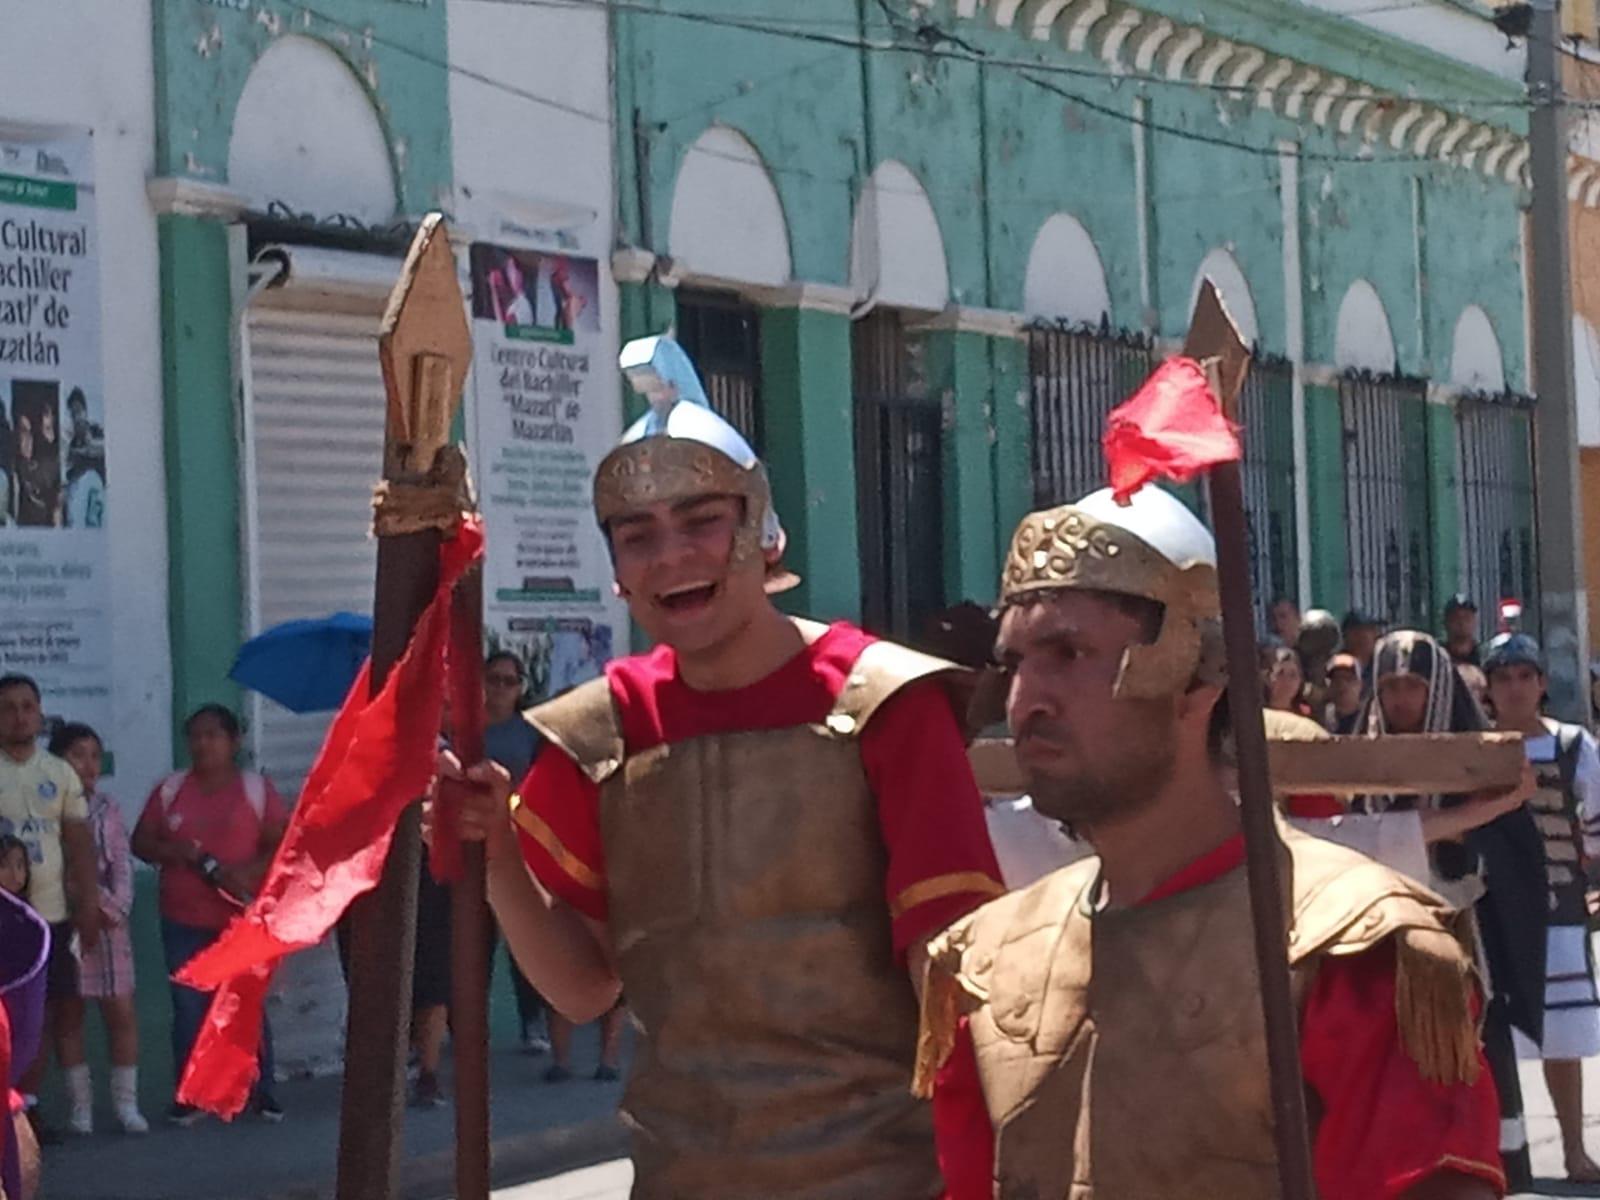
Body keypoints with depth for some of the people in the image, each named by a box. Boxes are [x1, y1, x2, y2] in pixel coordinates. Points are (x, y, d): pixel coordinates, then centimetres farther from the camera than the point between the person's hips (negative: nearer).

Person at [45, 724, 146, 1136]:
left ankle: (126, 1102, 5)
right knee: (68, 1015, 4)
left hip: (107, 921, 3)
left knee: (121, 1011, -1)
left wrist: (117, 907, -10)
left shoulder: (107, 810, 10)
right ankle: (80, 1105, 11)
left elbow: (122, 865, 6)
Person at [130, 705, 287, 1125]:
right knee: (188, 1008, 2)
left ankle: (262, 1091, 9)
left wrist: (247, 872, -20)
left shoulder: (256, 789, 3)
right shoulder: (170, 790, 9)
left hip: (242, 917, -2)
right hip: (183, 920, 2)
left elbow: (281, 845, -3)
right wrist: (175, 852, -11)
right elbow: (141, 842, 9)